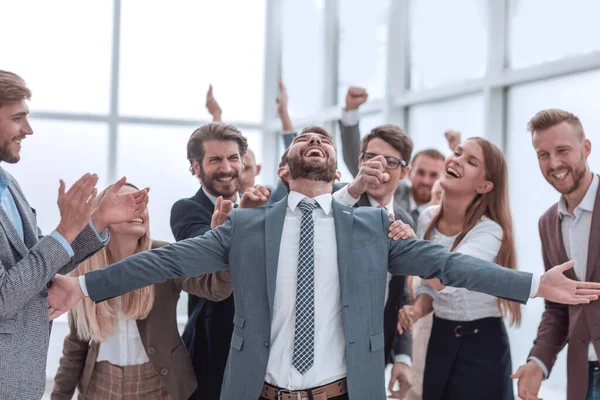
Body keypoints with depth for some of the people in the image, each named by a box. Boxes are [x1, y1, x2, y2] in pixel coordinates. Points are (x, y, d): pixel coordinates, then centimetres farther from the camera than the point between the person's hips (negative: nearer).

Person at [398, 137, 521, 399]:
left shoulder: (489, 232, -20)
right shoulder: (428, 218, 0)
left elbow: (444, 280, -34)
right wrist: (416, 310, -10)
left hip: (481, 345, -6)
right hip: (440, 338, 6)